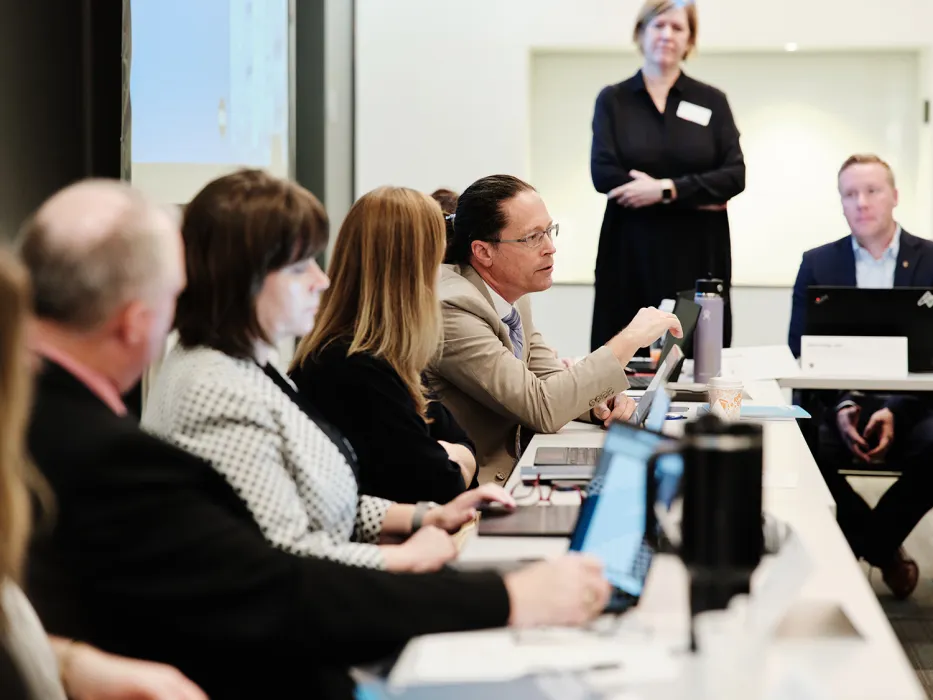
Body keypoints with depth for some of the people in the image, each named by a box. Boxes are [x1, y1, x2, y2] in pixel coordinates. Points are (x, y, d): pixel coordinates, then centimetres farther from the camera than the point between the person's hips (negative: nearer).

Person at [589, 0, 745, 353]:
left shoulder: (712, 101, 8)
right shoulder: (613, 100, 6)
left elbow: (734, 175, -2)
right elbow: (604, 174, -7)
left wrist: (667, 189, -15)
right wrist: (694, 199, -10)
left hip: (697, 253, 0)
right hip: (631, 251, 0)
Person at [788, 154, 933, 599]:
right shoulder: (818, 264, 8)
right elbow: (801, 354, 2)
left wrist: (894, 411, -19)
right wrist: (840, 407, -17)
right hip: (834, 403, 1)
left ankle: (861, 543, -9)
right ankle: (886, 550, -10)